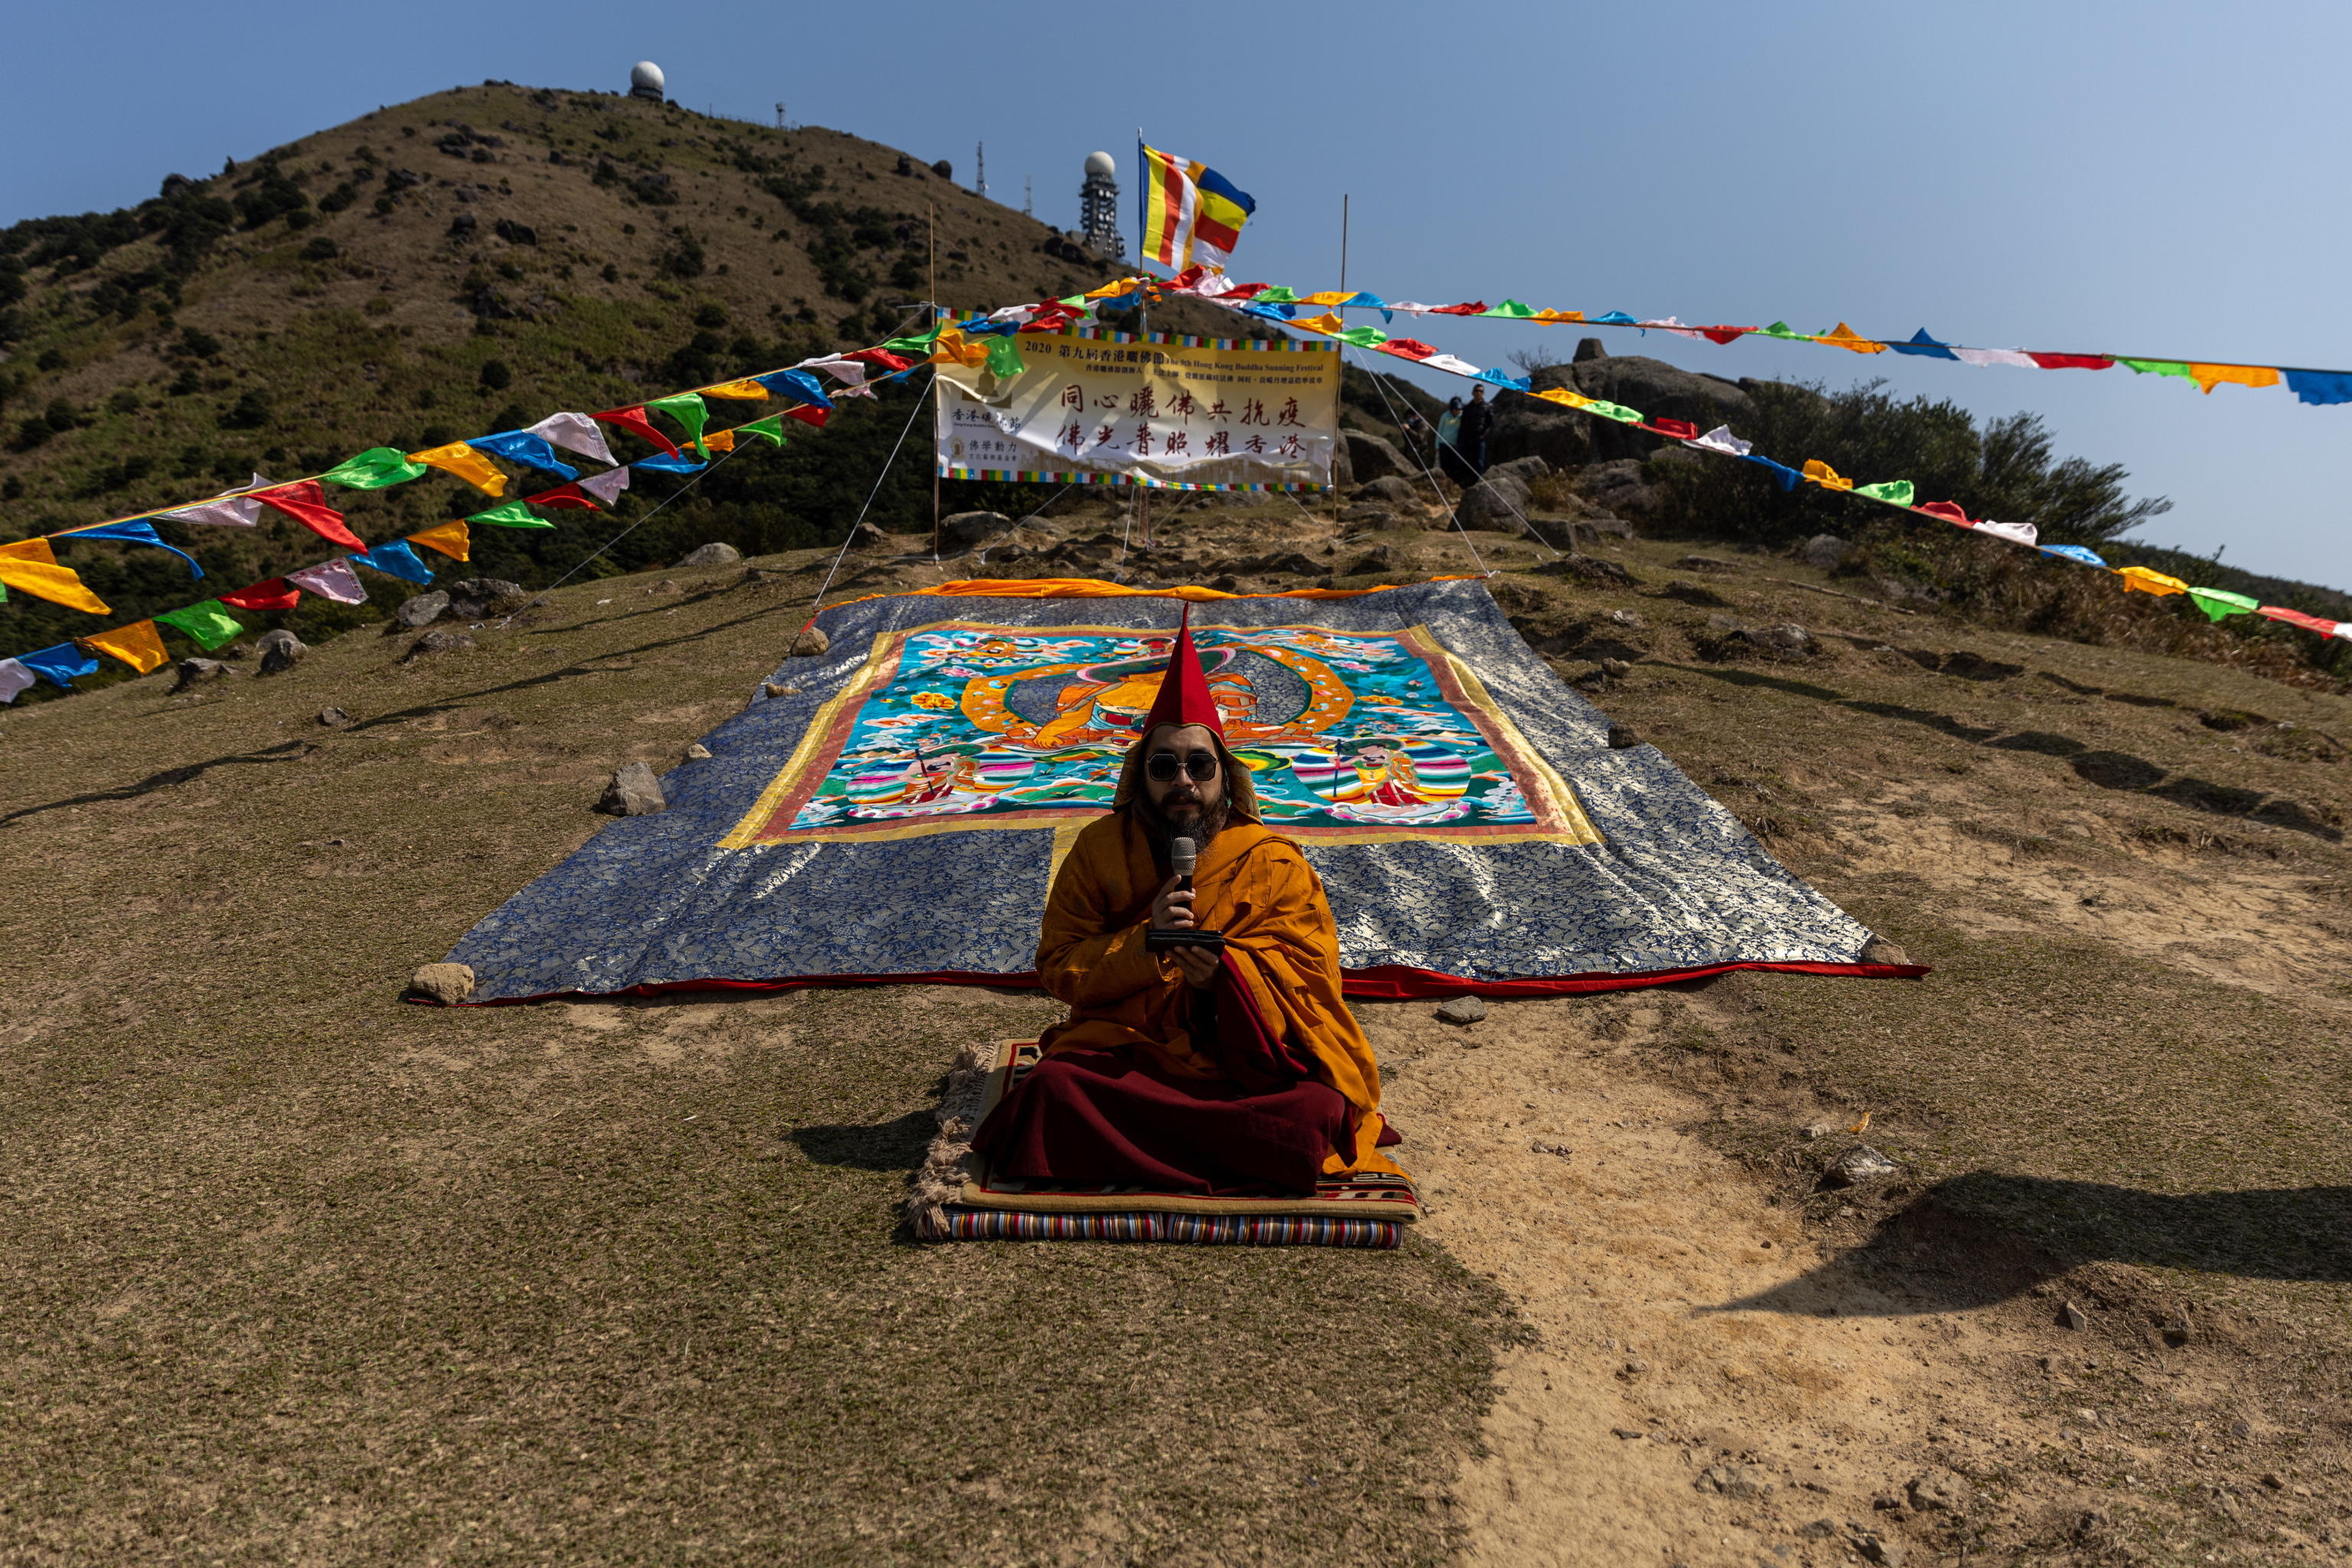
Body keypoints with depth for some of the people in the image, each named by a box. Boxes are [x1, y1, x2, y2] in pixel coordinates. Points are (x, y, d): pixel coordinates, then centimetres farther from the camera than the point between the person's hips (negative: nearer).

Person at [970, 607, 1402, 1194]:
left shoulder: (1273, 861, -1)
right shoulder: (1100, 848, 2)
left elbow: (1311, 969, -4)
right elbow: (1057, 965, 1)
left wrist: (1225, 969, -24)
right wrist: (1144, 943, -18)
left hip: (1248, 1057, -1)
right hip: (1125, 1048, 1)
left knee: (1316, 1113, -30)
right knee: (1052, 1085, -29)